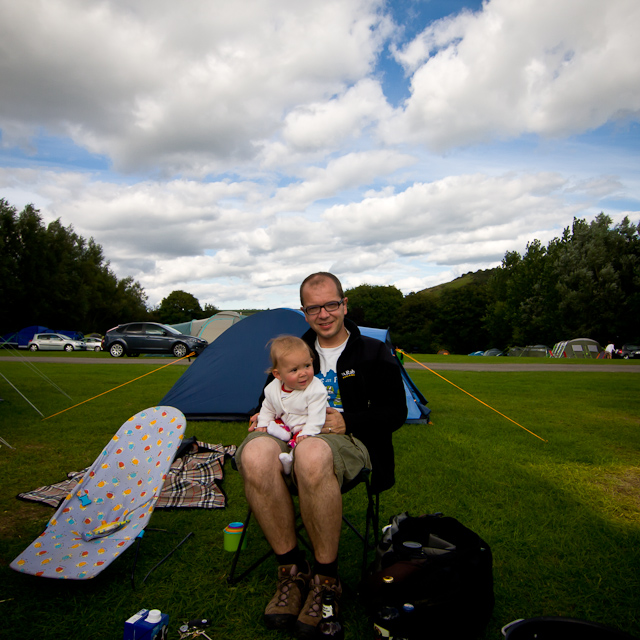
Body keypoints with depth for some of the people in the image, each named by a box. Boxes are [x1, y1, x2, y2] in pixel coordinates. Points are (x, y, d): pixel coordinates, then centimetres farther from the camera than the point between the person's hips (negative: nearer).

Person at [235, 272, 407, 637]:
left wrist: (347, 422, -12)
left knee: (311, 454, -42)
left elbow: (395, 413, 4)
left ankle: (326, 579, -18)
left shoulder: (374, 353, 9)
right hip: (293, 436, 4)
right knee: (255, 454, -34)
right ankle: (292, 569, -14)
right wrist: (262, 418, 2)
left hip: (348, 441, -3)